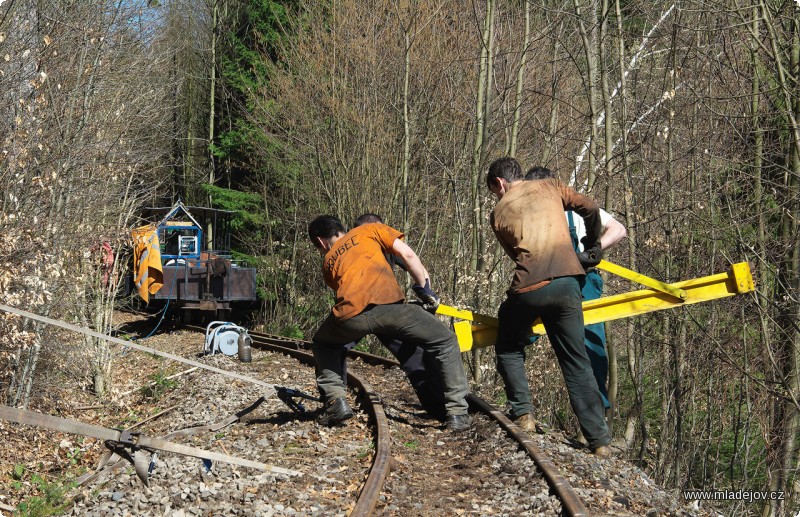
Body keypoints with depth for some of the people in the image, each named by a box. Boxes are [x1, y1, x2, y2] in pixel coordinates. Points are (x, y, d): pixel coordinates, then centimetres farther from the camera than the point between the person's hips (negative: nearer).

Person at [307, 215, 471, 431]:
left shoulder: (328, 262, 33)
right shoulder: (369, 230, 28)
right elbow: (407, 254, 16)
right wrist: (425, 289, 24)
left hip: (350, 316, 2)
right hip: (388, 306, -2)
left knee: (322, 345, 36)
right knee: (446, 343, 18)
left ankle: (335, 401, 19)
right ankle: (457, 413, 11)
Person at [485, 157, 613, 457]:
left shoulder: (498, 214, 15)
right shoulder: (550, 187, 16)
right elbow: (590, 209, 9)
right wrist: (592, 246, 24)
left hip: (528, 290, -1)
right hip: (567, 284, 2)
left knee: (508, 349, 24)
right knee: (576, 363, 8)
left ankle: (523, 413, 9)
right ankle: (599, 440, 4)